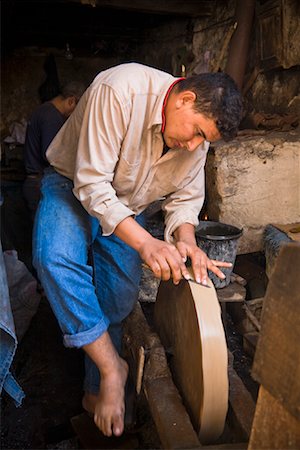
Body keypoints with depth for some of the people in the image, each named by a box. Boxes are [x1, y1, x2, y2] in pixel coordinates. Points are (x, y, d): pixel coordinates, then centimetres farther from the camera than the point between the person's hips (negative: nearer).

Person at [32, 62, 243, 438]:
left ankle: (96, 392, 22)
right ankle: (111, 365, -17)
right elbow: (92, 184, -33)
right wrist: (145, 243, -43)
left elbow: (185, 198, -3)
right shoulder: (120, 90, -32)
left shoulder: (196, 141, -11)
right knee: (55, 259, -34)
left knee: (118, 301, 1)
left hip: (128, 205, 5)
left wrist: (186, 240, -26)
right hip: (72, 186, -4)